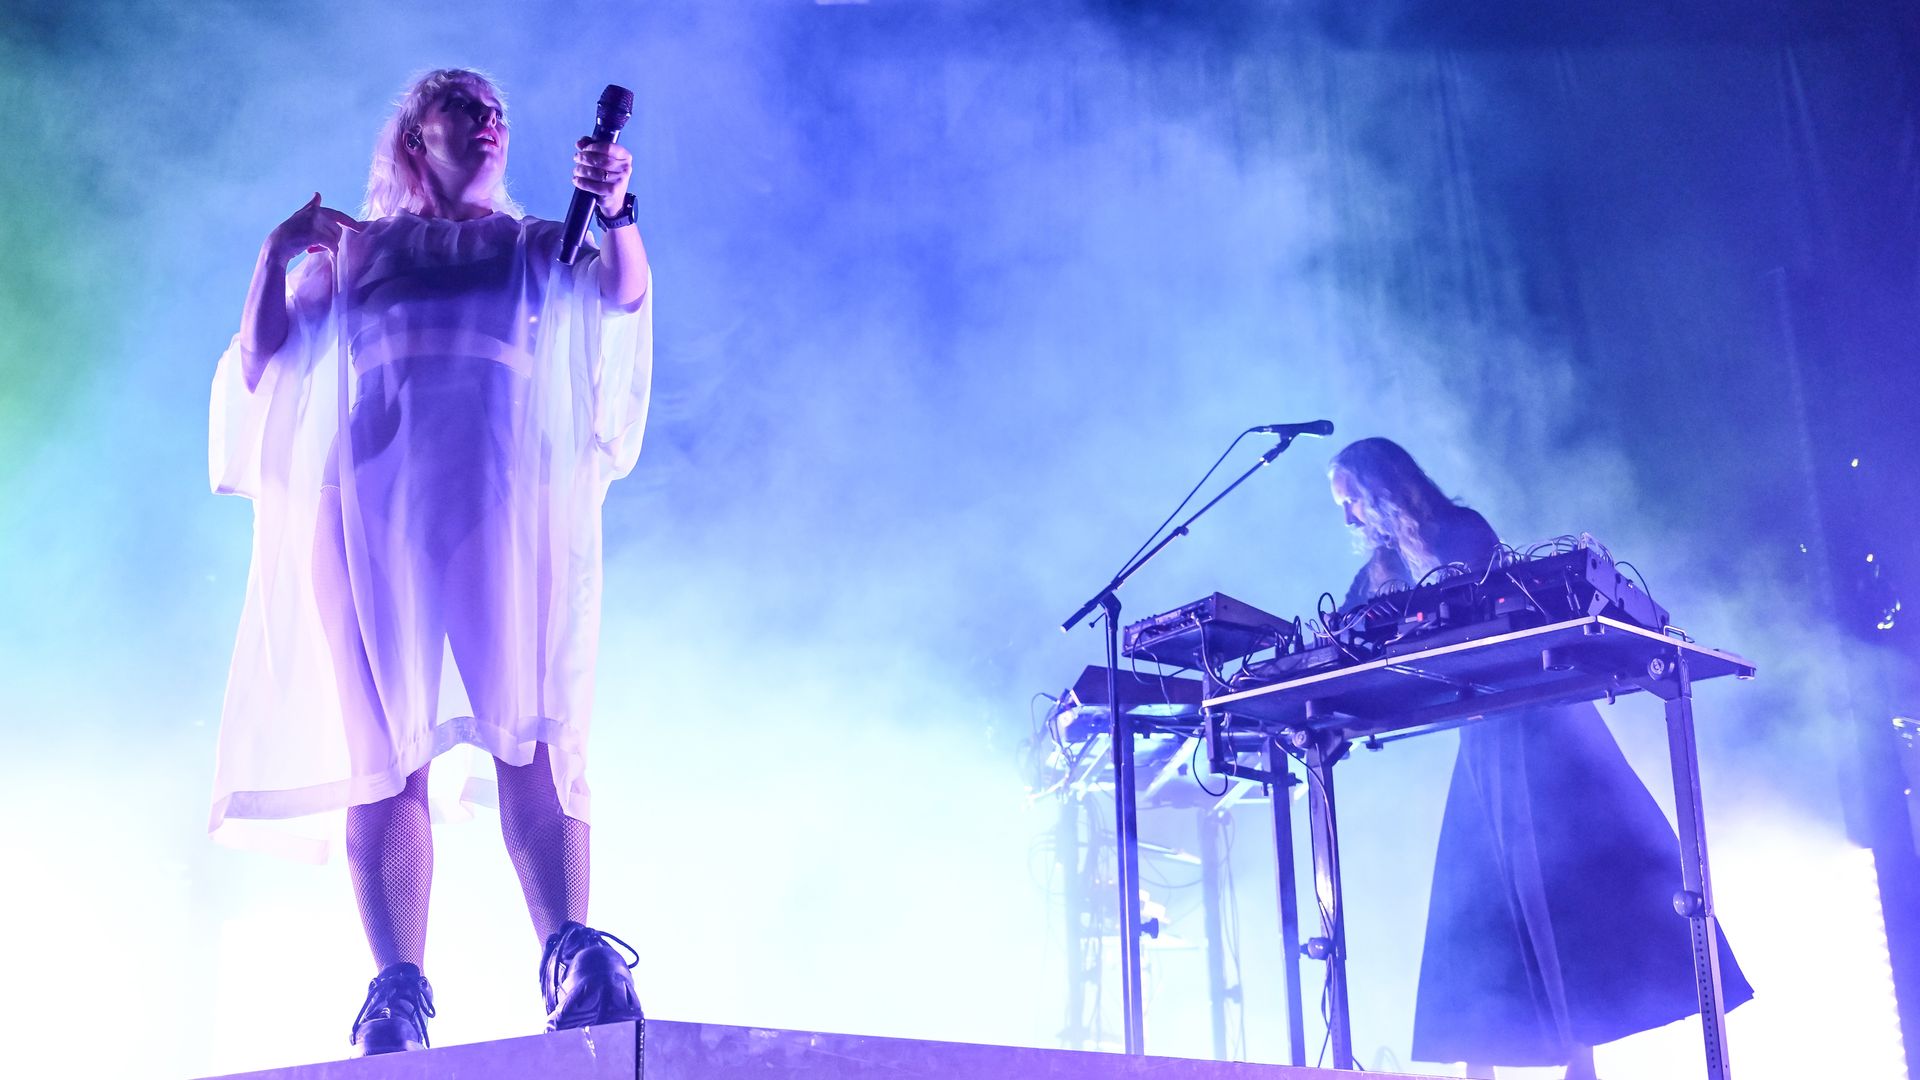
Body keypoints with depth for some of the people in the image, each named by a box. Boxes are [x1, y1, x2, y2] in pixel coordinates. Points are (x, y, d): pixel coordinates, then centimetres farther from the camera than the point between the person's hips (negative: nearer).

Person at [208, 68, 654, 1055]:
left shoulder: (539, 246, 25)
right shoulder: (352, 246, 25)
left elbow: (625, 291, 4)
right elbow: (261, 363, 17)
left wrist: (614, 211, -15)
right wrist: (278, 251, 5)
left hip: (512, 487, 0)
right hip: (372, 493, 1)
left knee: (534, 733, -17)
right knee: (384, 748, -9)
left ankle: (575, 957, -29)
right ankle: (398, 990, -12)